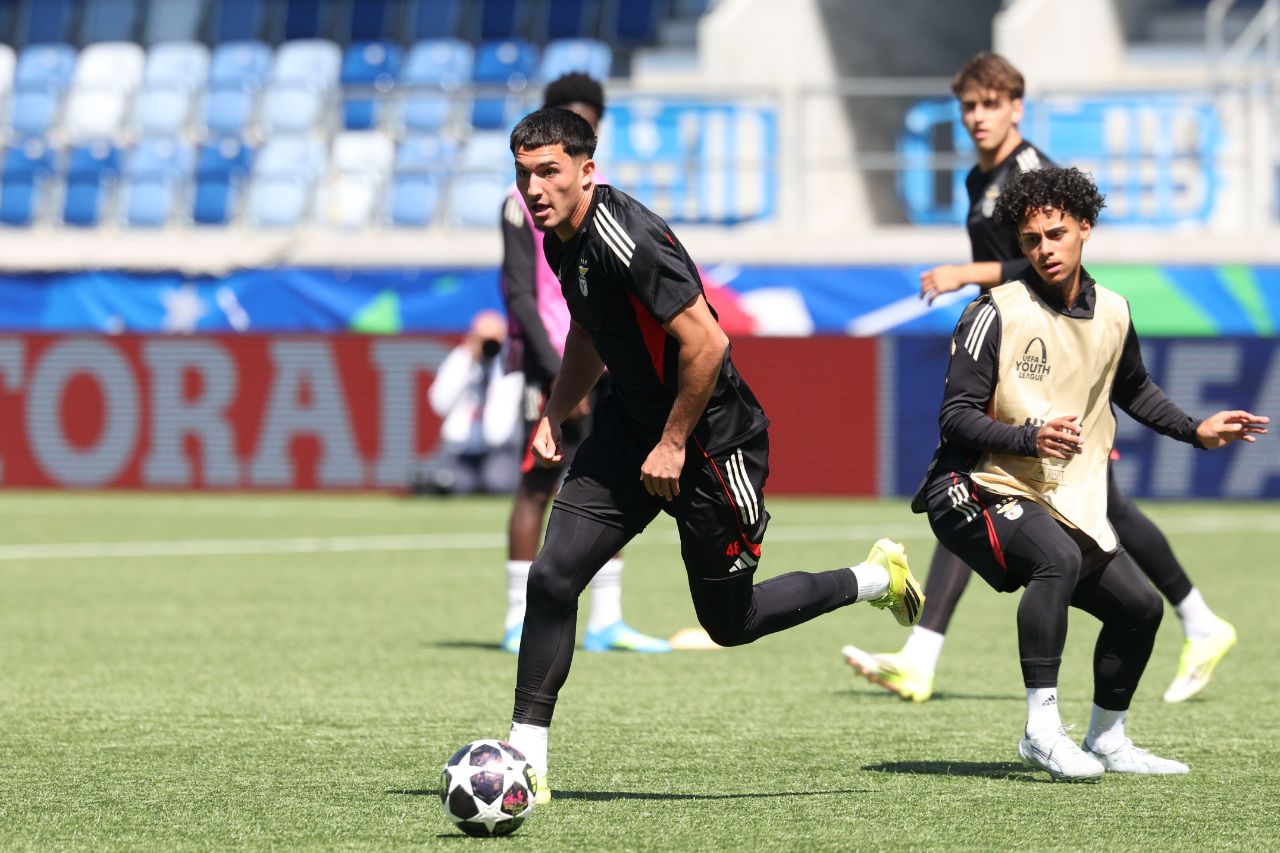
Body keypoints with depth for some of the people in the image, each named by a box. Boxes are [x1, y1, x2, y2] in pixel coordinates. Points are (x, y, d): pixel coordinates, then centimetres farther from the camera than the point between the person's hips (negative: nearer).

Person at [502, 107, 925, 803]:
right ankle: (526, 762, 0)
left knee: (730, 622, 7)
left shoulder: (627, 238, -27)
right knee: (553, 576, -6)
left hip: (711, 440, -8)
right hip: (629, 426, 8)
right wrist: (553, 417, 11)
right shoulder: (561, 236, 2)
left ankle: (876, 579, 30)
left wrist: (673, 444, -19)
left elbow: (705, 343, -27)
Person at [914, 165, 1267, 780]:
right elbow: (955, 418, -17)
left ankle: (1107, 741, 29)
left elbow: (1132, 389, 27)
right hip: (978, 492, -7)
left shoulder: (1112, 315, 6)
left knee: (1140, 608, 7)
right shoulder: (997, 314, -15)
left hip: (1066, 505, 7)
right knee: (1058, 557, -35)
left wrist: (1197, 431, 17)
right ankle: (1042, 730, -31)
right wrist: (1030, 437, -32)